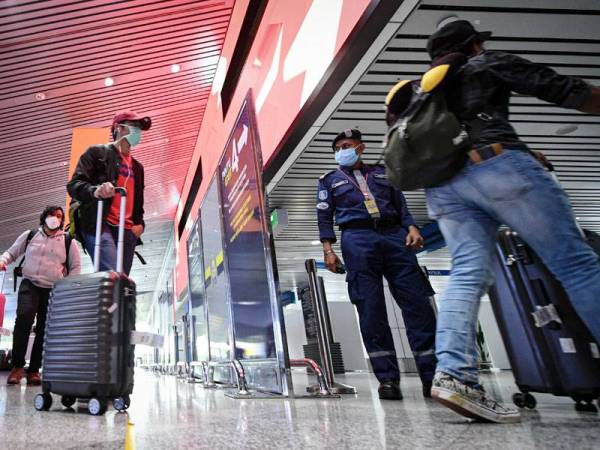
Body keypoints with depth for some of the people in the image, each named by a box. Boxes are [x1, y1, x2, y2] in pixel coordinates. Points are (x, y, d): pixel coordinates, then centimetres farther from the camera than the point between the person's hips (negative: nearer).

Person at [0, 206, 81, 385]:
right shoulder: (30, 235, 10)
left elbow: (76, 267, 8)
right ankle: (17, 366, -13)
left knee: (44, 329, 0)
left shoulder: (68, 241, 6)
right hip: (29, 284, 0)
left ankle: (34, 370, 12)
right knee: (24, 316, -24)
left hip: (54, 291, 0)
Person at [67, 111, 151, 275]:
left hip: (127, 230, 6)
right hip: (99, 224, -6)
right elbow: (74, 184, -1)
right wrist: (95, 191, -24)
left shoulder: (137, 166, 28)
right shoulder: (97, 152, 11)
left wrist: (140, 222, 9)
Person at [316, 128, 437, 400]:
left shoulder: (382, 173, 27)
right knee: (371, 311, -9)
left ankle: (432, 375, -1)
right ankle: (388, 378, -4)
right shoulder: (329, 180, 20)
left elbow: (401, 205, 21)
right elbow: (324, 216, 10)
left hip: (395, 236, 2)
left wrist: (412, 228, 2)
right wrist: (328, 249, -3)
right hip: (357, 239, -2)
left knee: (418, 303, -7)